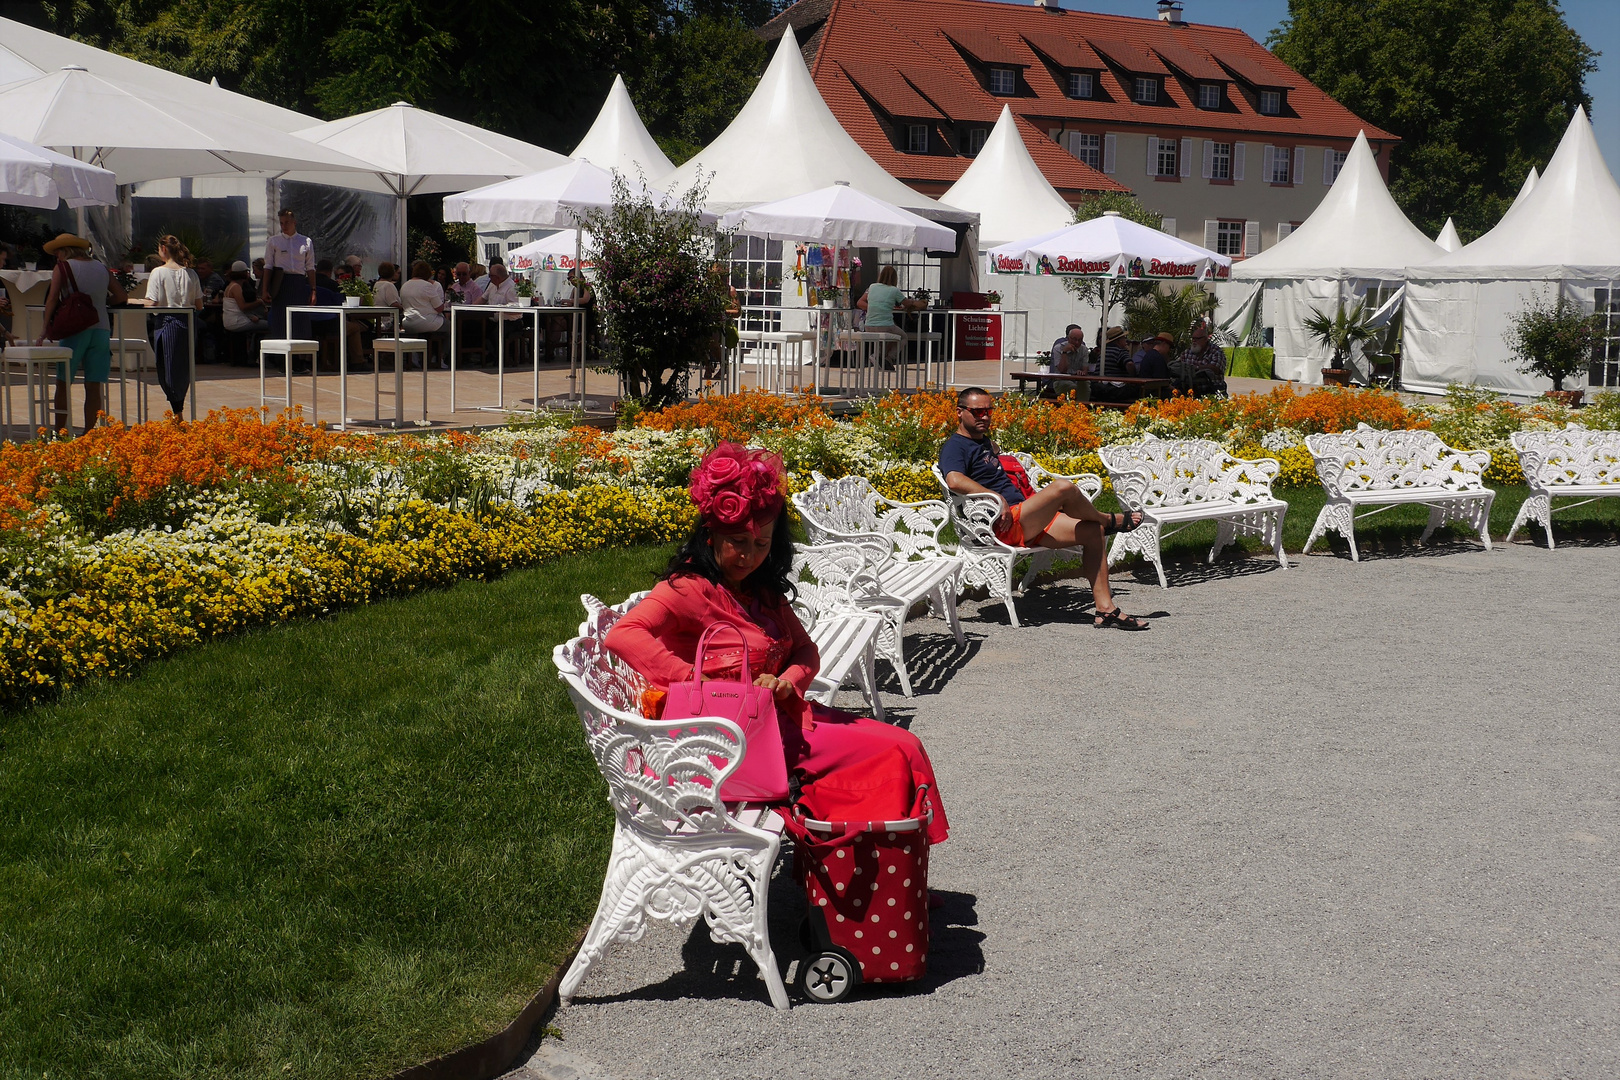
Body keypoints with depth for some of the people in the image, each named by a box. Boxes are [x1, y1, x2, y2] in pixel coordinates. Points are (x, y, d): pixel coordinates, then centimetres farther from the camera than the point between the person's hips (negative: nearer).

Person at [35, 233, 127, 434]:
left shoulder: (62, 267, 2)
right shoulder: (102, 269, 13)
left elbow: (52, 299, -6)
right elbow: (121, 296, 15)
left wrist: (45, 329, -3)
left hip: (75, 329, -4)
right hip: (101, 329, 4)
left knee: (63, 384, 5)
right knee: (94, 386, 3)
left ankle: (59, 434, 3)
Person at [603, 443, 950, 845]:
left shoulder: (762, 591, 15)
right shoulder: (690, 589, -12)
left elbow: (806, 651, 17)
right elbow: (622, 636, -28)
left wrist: (786, 683, -7)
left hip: (782, 715, 9)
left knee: (904, 745, -2)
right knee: (895, 752, -15)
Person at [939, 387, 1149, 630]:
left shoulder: (985, 442, 25)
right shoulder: (955, 447, -5)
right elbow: (954, 480, -27)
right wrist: (998, 498, -26)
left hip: (1028, 523, 10)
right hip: (1004, 526, -10)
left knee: (1092, 531, -2)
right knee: (1064, 487, -26)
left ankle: (1105, 608, -5)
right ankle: (1111, 520, 5)